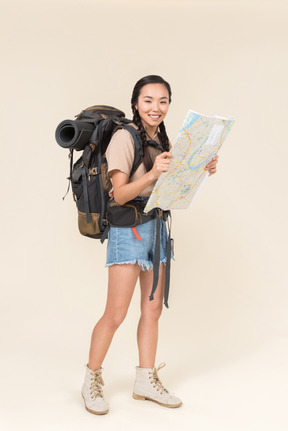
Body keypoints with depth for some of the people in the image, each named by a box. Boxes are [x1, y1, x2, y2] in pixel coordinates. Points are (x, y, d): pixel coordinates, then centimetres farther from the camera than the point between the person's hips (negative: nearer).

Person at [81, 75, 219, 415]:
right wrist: (152, 173, -32)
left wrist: (203, 171, 0)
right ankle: (92, 381, 14)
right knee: (115, 314, -5)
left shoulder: (162, 140, 13)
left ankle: (145, 380, 23)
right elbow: (119, 194, -17)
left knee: (153, 309, 10)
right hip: (129, 227, -8)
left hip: (157, 226, 8)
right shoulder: (124, 137, -11)